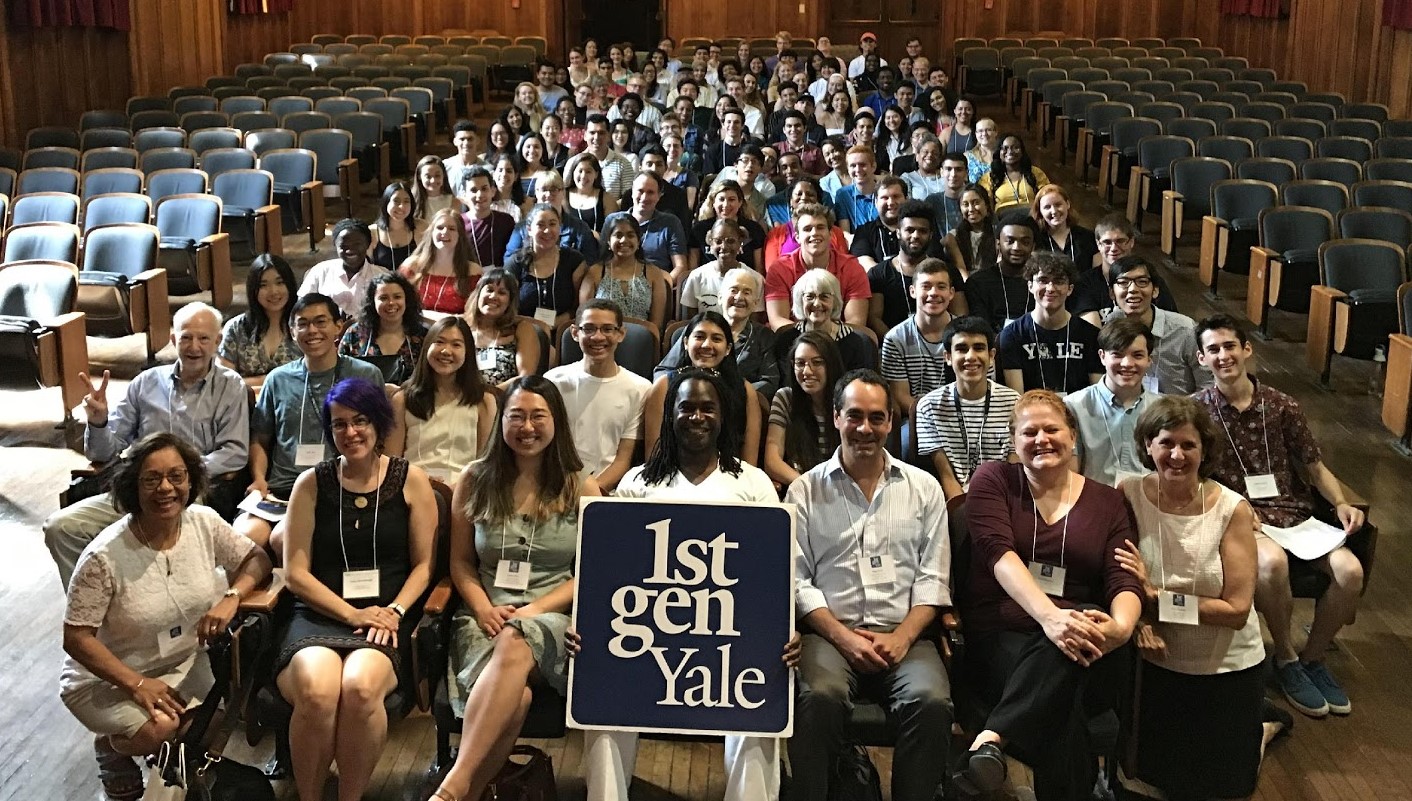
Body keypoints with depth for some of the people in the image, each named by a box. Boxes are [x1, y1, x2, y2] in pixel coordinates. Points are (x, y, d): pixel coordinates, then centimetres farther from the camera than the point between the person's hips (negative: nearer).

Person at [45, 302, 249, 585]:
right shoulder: (146, 382, 16)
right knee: (60, 527, -15)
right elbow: (104, 453, 16)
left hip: (196, 493, -4)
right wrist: (98, 422, -6)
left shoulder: (230, 386, 7)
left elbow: (236, 453, -3)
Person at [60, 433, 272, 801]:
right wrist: (136, 684, -26)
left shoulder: (205, 523, -11)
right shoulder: (105, 557, -24)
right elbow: (76, 637, -18)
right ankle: (110, 748, 7)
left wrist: (232, 597, -21)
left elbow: (257, 559, 0)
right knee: (157, 729, -30)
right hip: (109, 675, -5)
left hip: (187, 660, 5)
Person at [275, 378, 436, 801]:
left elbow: (424, 565, 9)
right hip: (320, 615, 1)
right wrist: (352, 613, -7)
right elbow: (295, 571, 5)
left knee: (360, 687, -34)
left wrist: (394, 612, -8)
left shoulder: (411, 480, 8)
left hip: (388, 617, 0)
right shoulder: (312, 483, 9)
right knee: (316, 691, -34)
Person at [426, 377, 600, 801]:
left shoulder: (581, 489, 9)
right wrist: (484, 608, -5)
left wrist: (532, 611, -10)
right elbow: (461, 562, 15)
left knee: (516, 644, -40)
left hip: (554, 621, -1)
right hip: (487, 619, 1)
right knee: (513, 698, -36)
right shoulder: (476, 480, 12)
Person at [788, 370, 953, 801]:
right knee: (819, 697, -33)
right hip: (831, 632, -1)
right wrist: (844, 637, -11)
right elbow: (797, 580, 2)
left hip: (904, 635, 1)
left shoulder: (924, 488, 12)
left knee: (931, 701, -29)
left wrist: (902, 637, -8)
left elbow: (933, 580, 7)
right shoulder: (806, 490, 8)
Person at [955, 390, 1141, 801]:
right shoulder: (992, 481, 9)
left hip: (1084, 647, 1)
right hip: (1001, 637, -1)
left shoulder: (1109, 502, 15)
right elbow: (998, 553, -9)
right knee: (1059, 707, -38)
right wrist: (1050, 616, -28)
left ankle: (992, 740, -44)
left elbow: (1124, 580, 2)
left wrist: (1122, 625, -25)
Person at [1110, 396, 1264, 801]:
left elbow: (1237, 609, -20)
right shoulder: (1128, 493, -15)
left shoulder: (1231, 509, -20)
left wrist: (1155, 595, -24)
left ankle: (1263, 725, 42)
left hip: (1227, 668, -2)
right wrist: (1139, 618, -26)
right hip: (1158, 661, 2)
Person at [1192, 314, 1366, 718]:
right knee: (1273, 561, -36)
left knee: (1349, 570, -22)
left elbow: (1315, 467, 13)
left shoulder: (1282, 406, 5)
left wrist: (1341, 503, -5)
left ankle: (1312, 657, 5)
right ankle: (1285, 658, -8)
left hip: (1293, 514, 3)